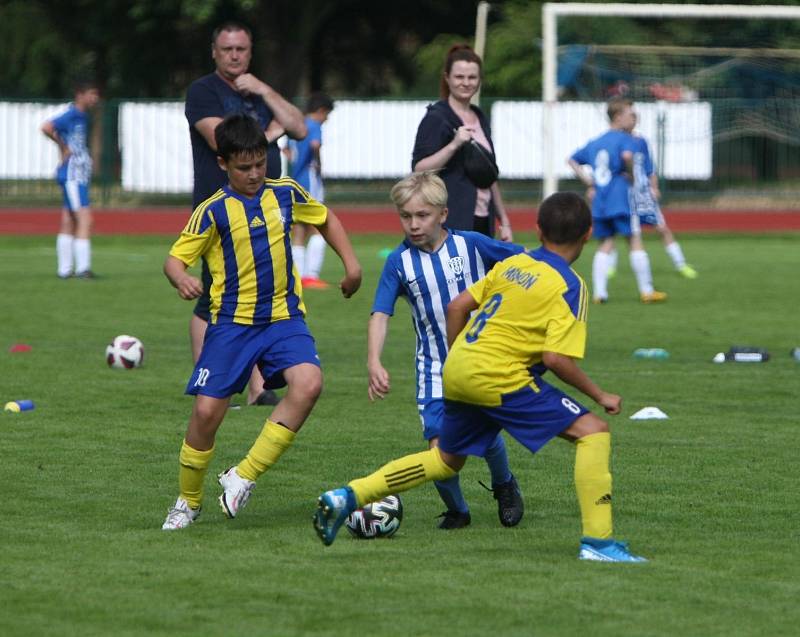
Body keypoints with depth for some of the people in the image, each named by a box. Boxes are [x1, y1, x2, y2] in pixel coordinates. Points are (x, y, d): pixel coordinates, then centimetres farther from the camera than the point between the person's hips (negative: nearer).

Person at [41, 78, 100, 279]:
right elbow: (47, 127, -27)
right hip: (72, 175, -10)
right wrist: (63, 147, -18)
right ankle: (82, 267, -16)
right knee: (84, 219, -13)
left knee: (68, 223, 11)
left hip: (80, 176, 10)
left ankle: (65, 269, 15)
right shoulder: (72, 115, -14)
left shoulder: (83, 116, 14)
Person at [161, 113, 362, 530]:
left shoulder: (286, 194, 4)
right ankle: (188, 501, 17)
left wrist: (351, 265, 17)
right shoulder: (214, 211, -6)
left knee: (308, 383, -24)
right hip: (232, 323, -2)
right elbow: (175, 258, -7)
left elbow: (325, 218, 23)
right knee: (207, 411, -8)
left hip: (283, 317, 2)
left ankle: (243, 477, -13)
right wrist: (182, 280, -29)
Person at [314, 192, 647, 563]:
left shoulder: (513, 264, 15)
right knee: (593, 432, -4)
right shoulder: (569, 286, -6)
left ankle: (348, 497, 20)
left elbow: (457, 307, 15)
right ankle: (597, 541, -12)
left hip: (458, 367, 7)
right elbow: (556, 358, -14)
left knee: (446, 460, 27)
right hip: (498, 376, -7)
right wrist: (599, 396, -3)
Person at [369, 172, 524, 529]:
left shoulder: (471, 244, -7)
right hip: (435, 369, 1)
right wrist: (374, 362, -23)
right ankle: (456, 510, 17)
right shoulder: (399, 262, -5)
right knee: (440, 447, -12)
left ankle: (505, 486, 21)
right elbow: (380, 315, -9)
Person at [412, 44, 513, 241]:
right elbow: (419, 169, -14)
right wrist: (454, 144, -24)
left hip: (482, 224, 8)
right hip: (451, 224, -8)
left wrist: (504, 221, 22)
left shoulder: (480, 119, 18)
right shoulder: (436, 118, -5)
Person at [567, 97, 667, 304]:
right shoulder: (624, 139, -6)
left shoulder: (595, 142, 17)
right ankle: (647, 291, -1)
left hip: (599, 202, 6)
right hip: (620, 200, -6)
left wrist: (589, 182, 18)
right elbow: (627, 155, -28)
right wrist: (632, 174, -11)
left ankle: (599, 291, -2)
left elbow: (572, 160, 24)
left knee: (605, 245, 9)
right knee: (635, 241, -1)